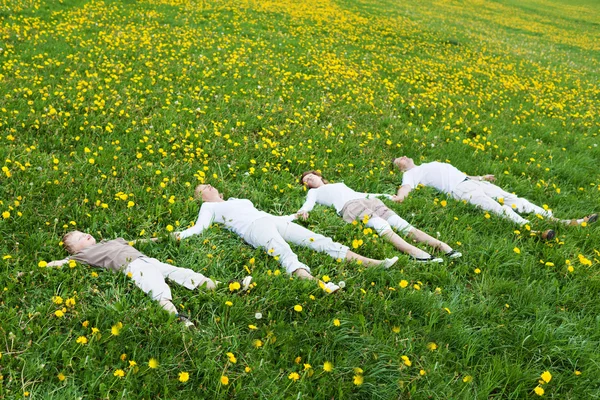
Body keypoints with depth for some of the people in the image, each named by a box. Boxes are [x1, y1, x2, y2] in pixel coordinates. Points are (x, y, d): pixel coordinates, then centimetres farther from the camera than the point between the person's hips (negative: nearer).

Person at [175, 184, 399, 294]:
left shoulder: (238, 200, 39)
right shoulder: (208, 207, 23)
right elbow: (200, 227, 6)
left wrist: (294, 216, 33)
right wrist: (179, 235, -13)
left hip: (272, 221, 7)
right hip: (255, 229, -6)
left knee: (318, 240, -12)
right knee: (285, 254, -38)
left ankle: (372, 263, -24)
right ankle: (318, 284, -66)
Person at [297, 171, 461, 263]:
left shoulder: (340, 184, 40)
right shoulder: (314, 192, 27)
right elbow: (309, 203, 9)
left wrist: (386, 196, 33)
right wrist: (303, 211, -16)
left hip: (370, 201, 5)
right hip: (350, 207, -5)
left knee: (401, 224, -17)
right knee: (383, 227, -33)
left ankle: (443, 246, -32)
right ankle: (415, 252, -55)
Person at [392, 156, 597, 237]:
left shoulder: (432, 165, 34)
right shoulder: (411, 174, 11)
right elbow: (406, 188, -9)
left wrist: (480, 177, 32)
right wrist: (399, 197, -32)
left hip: (470, 181, 8)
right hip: (459, 189, -8)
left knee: (511, 198, -6)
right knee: (497, 207, -29)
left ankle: (557, 221, -13)